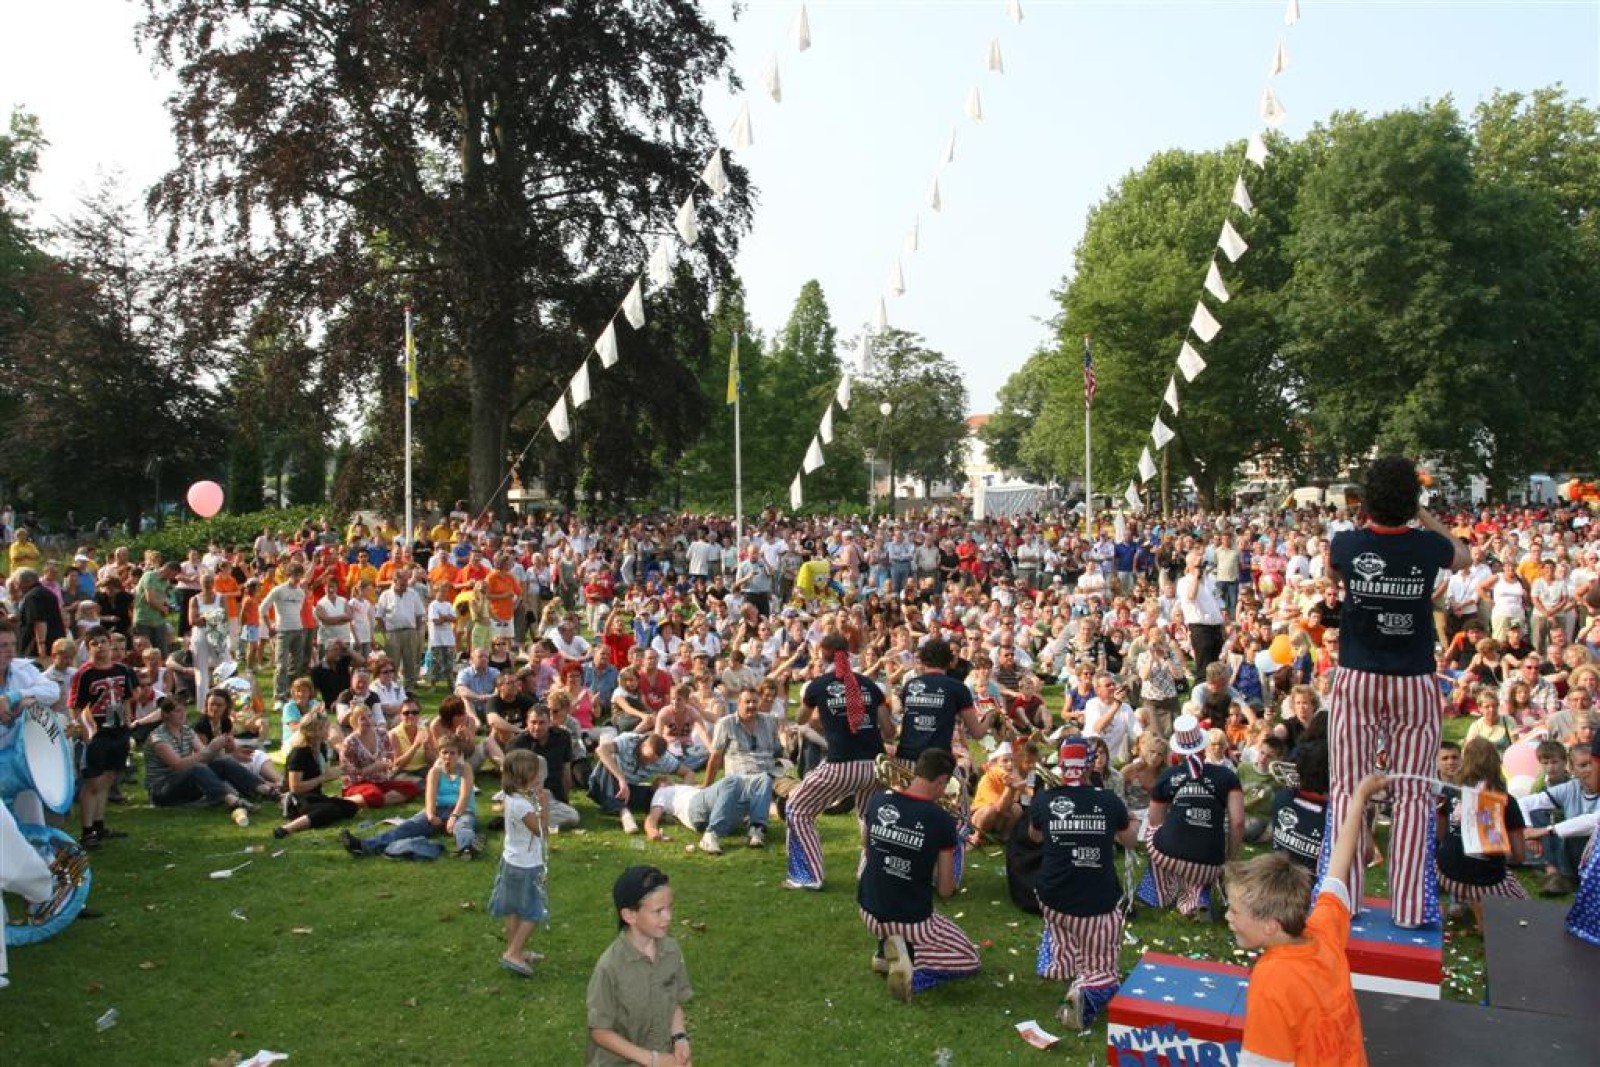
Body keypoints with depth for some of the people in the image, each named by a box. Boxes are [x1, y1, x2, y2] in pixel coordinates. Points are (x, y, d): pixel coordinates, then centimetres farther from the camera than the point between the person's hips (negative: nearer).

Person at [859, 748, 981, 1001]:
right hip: (912, 921, -5)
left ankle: (886, 952, 16)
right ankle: (912, 965, -8)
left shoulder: (878, 800, -6)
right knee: (970, 960, 18)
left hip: (869, 912, 5)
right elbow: (946, 891, -9)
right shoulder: (942, 821, -18)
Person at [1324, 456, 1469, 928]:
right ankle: (1407, 906, 6)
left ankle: (1345, 897, 7)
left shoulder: (1346, 544, -5)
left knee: (1347, 787, 5)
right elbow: (1465, 557, 20)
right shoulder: (1429, 547, -6)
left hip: (1355, 681, 0)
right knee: (1412, 793, 4)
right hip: (1414, 685, 0)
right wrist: (1427, 518, 27)